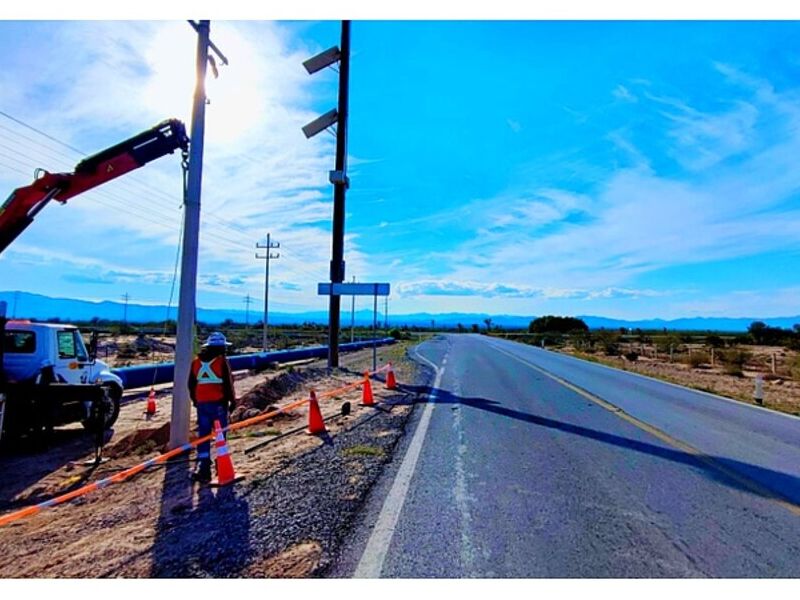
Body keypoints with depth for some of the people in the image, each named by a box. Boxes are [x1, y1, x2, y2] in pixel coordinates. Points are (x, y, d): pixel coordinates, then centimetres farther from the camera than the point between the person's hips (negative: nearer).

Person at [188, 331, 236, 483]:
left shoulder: (196, 362, 7)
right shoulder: (222, 361, -10)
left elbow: (191, 385, 13)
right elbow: (228, 384, -10)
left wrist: (195, 400, 25)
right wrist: (232, 401, 2)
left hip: (202, 404, 4)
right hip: (219, 403, -4)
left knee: (203, 435, 9)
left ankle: (203, 469, 7)